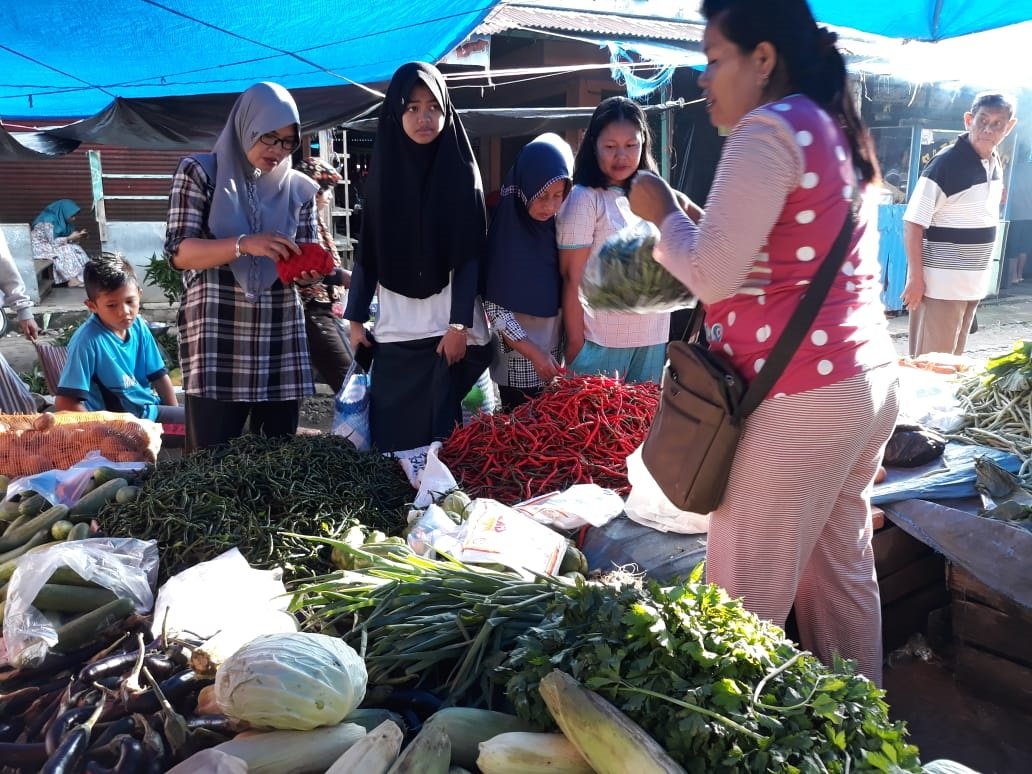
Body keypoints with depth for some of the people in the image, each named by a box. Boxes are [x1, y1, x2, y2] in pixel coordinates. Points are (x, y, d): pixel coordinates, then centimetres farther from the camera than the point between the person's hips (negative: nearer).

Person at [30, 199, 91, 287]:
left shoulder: (61, 220, 1)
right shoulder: (49, 220, -23)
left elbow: (62, 238, 5)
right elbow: (53, 242, -26)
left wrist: (76, 236, -12)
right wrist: (70, 238, -24)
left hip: (51, 245, 8)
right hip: (40, 247, -8)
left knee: (75, 248, -12)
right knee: (65, 250, -27)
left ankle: (84, 275, -23)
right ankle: (72, 279, -31)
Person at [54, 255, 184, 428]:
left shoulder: (138, 326, -1)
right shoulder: (87, 341, -20)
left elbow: (158, 375, 9)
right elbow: (65, 403, -22)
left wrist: (176, 416, 4)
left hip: (150, 407, 7)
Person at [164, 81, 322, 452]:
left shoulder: (299, 188, 11)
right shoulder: (200, 172, 2)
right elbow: (178, 252, -5)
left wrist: (309, 272, -11)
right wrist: (244, 245, -20)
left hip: (280, 340, 3)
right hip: (217, 339, -3)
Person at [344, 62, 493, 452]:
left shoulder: (462, 172, -1)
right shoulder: (383, 171, 6)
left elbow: (470, 256, -5)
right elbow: (367, 253, 7)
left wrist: (459, 325, -11)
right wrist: (356, 318, 5)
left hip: (448, 329, -2)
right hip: (394, 331, 2)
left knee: (442, 434, 2)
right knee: (393, 434, 4)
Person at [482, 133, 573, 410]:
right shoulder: (506, 231, -13)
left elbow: (567, 292, 9)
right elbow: (494, 306, -15)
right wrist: (533, 353, -18)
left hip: (556, 358, 5)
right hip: (518, 362, -5)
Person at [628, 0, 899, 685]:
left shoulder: (769, 130, -13)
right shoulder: (838, 131, 16)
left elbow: (710, 274, -18)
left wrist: (663, 210, -1)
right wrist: (689, 224, 16)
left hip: (804, 400, -10)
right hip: (872, 380, 10)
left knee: (746, 600, 0)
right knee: (843, 570, 19)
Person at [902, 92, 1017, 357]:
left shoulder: (995, 164, 8)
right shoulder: (945, 163, -15)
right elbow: (913, 224, -17)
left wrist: (981, 272, 18)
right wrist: (916, 277, -20)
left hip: (974, 282, 8)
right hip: (940, 283, -8)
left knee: (954, 359, 15)